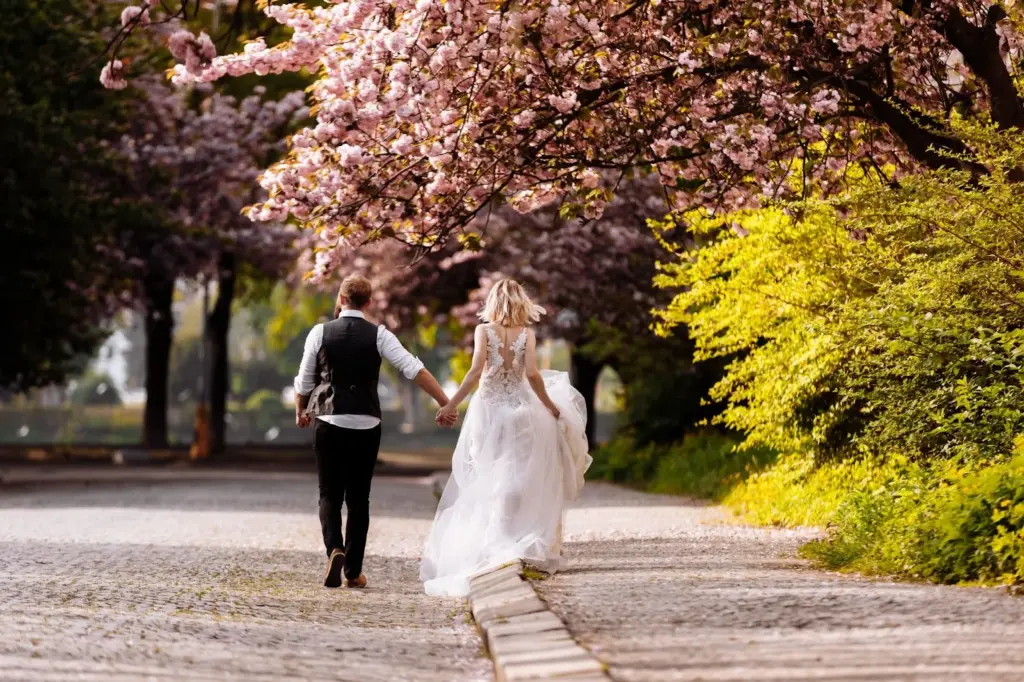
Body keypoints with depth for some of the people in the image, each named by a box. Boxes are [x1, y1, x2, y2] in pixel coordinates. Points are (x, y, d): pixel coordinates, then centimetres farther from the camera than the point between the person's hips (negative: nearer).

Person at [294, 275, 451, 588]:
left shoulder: (320, 333, -1)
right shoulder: (378, 335, -2)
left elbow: (304, 382, 6)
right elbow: (414, 369, -10)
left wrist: (301, 412, 25)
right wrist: (445, 403, -7)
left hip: (329, 421, -1)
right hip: (366, 424, 1)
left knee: (330, 495, 7)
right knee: (358, 498, 10)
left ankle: (335, 550, -19)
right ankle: (353, 572, 11)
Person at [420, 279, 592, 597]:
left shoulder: (484, 330, -3)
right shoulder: (526, 334, -2)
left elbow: (476, 372, -13)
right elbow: (532, 373, -12)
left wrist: (451, 404, -9)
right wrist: (550, 406, 1)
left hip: (488, 410, 0)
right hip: (521, 411, 0)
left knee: (482, 485, 8)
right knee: (519, 483, 5)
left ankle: (473, 550, 7)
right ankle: (522, 547, 0)